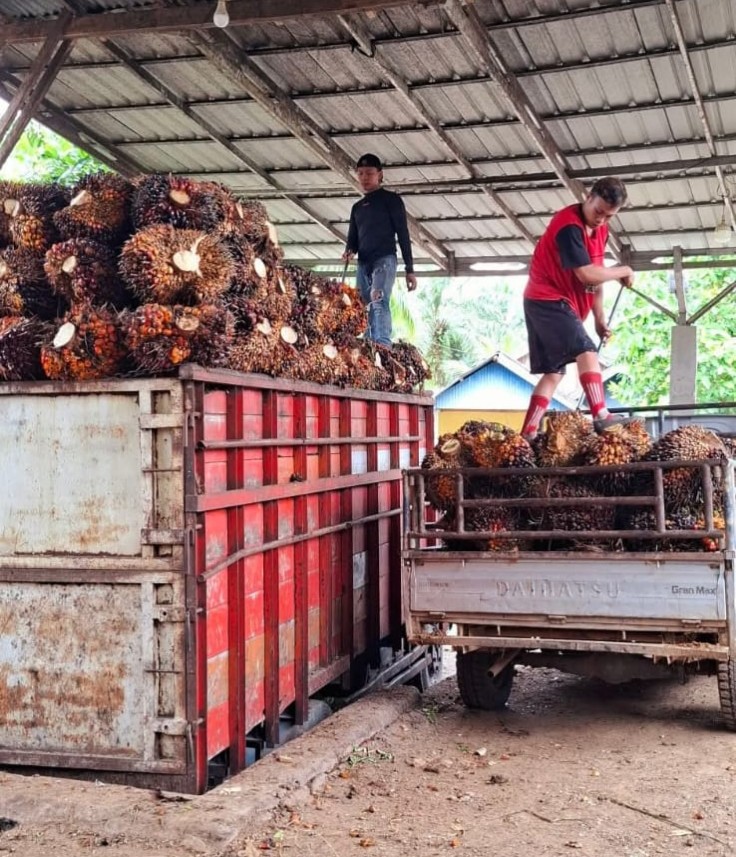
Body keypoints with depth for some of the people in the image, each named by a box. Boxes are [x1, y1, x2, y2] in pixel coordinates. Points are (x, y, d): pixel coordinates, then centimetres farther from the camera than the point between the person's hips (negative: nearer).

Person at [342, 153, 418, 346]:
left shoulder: (391, 199, 6)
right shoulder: (357, 207, 23)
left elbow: (403, 234, 2)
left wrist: (409, 269, -5)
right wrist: (349, 251, -5)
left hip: (385, 259, -6)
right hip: (363, 263, 6)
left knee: (379, 301, -26)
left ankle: (383, 348, -39)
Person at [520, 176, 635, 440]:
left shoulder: (600, 229, 9)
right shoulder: (568, 226, -20)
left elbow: (596, 276, 14)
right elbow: (587, 274, -27)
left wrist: (599, 318, 10)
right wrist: (624, 271, -12)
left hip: (557, 304, 10)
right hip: (547, 300, -10)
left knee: (553, 372, 6)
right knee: (586, 351, -22)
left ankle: (528, 434, 5)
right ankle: (601, 417, -34)